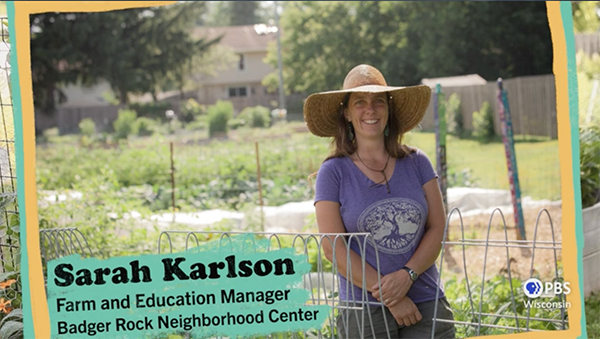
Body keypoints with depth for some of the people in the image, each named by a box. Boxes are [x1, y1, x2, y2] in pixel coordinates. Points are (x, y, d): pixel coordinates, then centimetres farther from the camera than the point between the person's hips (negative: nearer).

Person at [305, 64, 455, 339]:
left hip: (427, 303, 2)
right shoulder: (333, 172, 0)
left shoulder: (416, 163, 8)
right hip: (365, 311, -2)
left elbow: (438, 229, 4)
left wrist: (407, 274, -13)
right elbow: (333, 247, -6)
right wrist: (390, 297, -12)